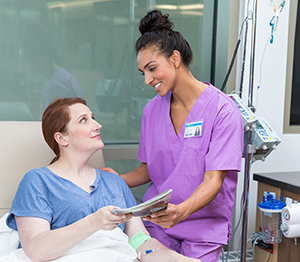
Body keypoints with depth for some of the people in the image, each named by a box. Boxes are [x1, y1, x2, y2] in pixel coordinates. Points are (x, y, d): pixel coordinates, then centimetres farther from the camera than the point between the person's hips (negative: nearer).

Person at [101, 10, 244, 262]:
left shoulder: (223, 111, -14)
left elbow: (213, 179, -18)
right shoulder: (152, 110, 5)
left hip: (203, 227, -3)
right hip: (156, 221, 4)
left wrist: (181, 211, -36)